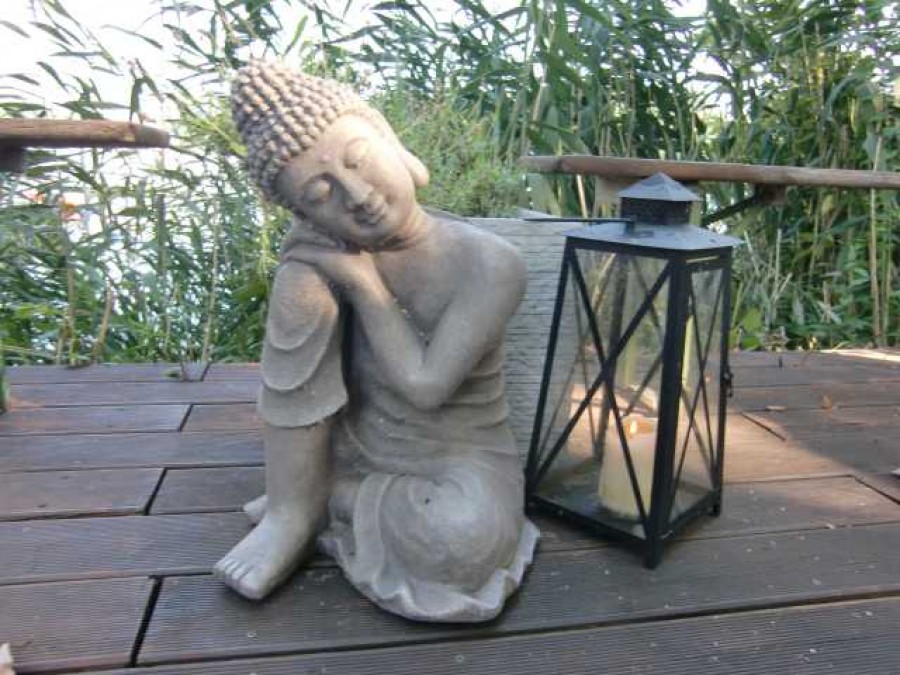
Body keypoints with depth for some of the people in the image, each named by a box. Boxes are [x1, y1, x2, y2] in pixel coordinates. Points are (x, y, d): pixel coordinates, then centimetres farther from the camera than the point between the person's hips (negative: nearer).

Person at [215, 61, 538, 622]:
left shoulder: (492, 264, -23)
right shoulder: (324, 246, -11)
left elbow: (425, 385, -25)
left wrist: (363, 281, -22)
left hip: (459, 461, -2)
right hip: (357, 444, 3)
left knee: (467, 536, -38)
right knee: (301, 284, -21)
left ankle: (332, 497, -5)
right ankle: (290, 509, -9)